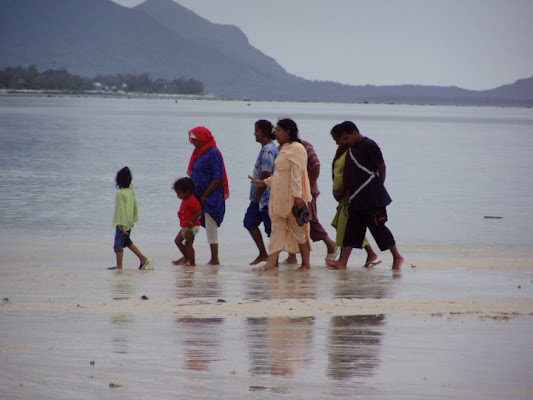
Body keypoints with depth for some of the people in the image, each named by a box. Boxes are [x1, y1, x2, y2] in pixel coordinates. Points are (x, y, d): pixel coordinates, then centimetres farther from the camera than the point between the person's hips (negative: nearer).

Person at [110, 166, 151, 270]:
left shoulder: (120, 193, -18)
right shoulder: (131, 191, 5)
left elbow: (121, 209, -20)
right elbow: (135, 205, 12)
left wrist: (122, 225, -20)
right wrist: (134, 218, 21)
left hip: (122, 223, -8)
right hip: (130, 222, 8)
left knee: (118, 244, 1)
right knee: (127, 241, 24)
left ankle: (119, 266, 3)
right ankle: (143, 259, 23)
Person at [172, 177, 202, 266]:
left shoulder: (192, 200, -21)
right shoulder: (185, 200, 11)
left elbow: (199, 212, -25)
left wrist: (191, 222, -27)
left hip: (192, 227, -11)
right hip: (185, 227, 11)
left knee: (188, 244, -5)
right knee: (177, 240, 15)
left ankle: (192, 262, 4)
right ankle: (187, 257, 25)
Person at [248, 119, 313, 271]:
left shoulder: (296, 149, -12)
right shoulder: (284, 149, 16)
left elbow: (297, 174, -19)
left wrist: (297, 195, -24)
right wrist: (263, 182, 25)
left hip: (292, 197, -10)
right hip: (280, 197, 10)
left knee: (298, 229, -2)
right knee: (278, 227, 5)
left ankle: (306, 263, 6)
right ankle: (271, 262, 3)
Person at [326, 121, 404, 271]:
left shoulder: (369, 146, -12)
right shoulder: (351, 149, 13)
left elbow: (382, 167, -10)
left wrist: (378, 188, -5)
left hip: (372, 198, -8)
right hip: (356, 197, 8)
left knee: (378, 227, -1)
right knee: (351, 228, 2)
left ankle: (397, 257, 14)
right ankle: (342, 262, -2)